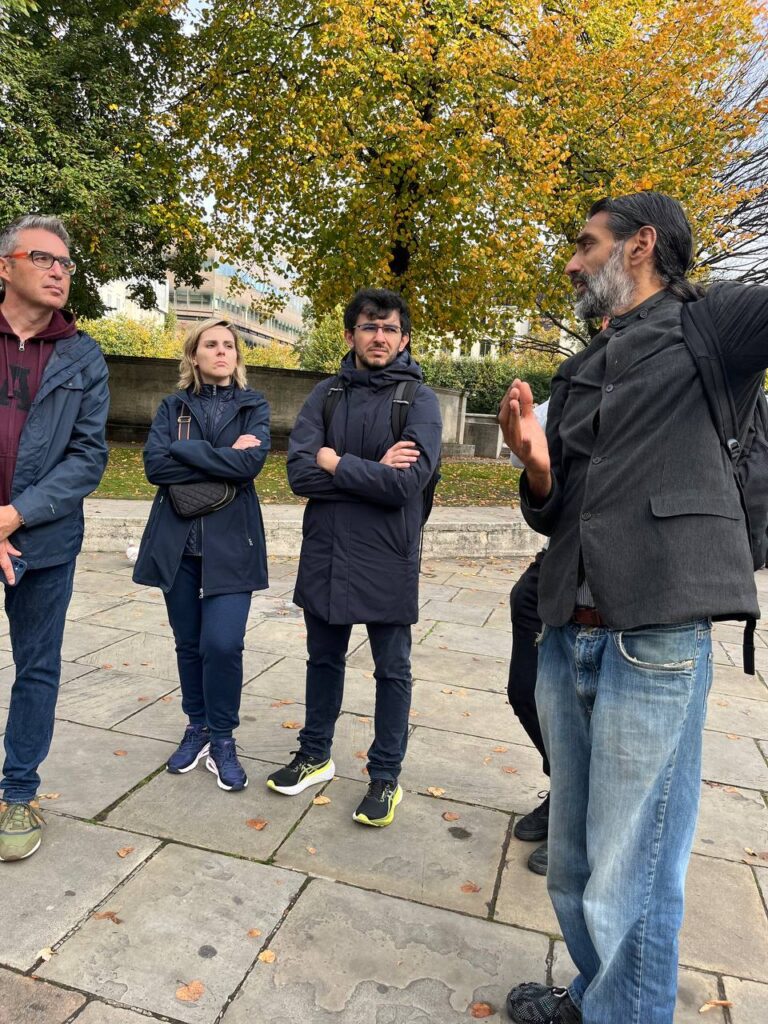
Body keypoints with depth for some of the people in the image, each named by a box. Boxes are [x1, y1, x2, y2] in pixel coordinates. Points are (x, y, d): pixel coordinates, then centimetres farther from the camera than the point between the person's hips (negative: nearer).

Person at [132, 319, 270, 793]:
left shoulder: (254, 406, 5)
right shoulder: (173, 406, 9)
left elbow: (252, 462, -13)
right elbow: (155, 465, -8)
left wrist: (187, 450, -12)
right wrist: (223, 459, -12)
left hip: (231, 541, -2)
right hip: (177, 540, 2)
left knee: (222, 643, -11)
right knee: (189, 643, 11)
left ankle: (223, 740, 10)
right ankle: (197, 727, 31)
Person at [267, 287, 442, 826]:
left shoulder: (419, 399, -6)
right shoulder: (327, 394, 4)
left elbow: (407, 483, -20)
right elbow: (299, 473, -9)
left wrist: (336, 462, -11)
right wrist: (372, 471, -17)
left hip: (387, 559, -3)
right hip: (325, 553, 4)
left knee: (392, 670, 10)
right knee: (324, 659, 19)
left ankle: (386, 776, 28)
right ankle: (316, 755, 39)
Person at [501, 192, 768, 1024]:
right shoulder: (577, 375, 19)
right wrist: (536, 468, -1)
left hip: (655, 643, -6)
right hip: (567, 640, 7)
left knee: (628, 886, 2)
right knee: (573, 867, 19)